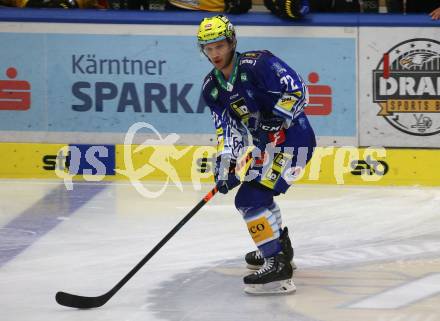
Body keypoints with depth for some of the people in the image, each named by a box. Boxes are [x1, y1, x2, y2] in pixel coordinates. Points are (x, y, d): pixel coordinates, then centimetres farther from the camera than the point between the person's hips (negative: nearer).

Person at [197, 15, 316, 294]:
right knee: (255, 191, 27)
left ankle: (278, 266, -21)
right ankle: (281, 246, 46)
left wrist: (275, 120, -30)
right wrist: (225, 160, -14)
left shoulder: (257, 64, -17)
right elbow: (226, 127, 1)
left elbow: (298, 91, -21)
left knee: (251, 199, -19)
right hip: (266, 144, 10)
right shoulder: (212, 87, 6)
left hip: (293, 137, -10)